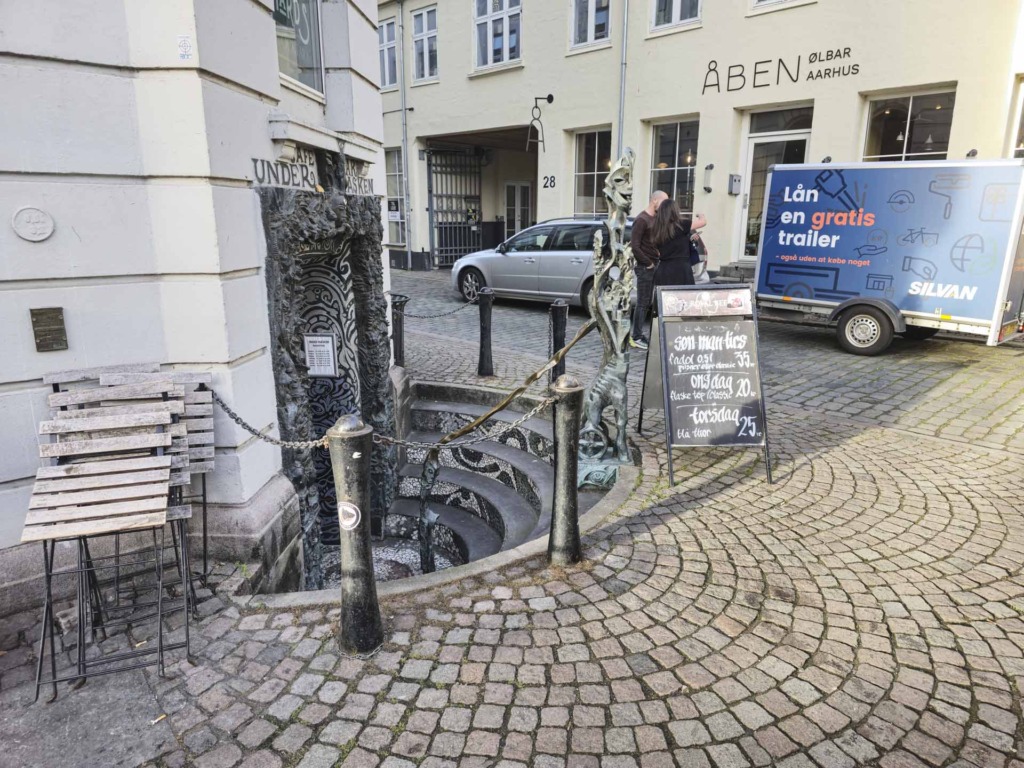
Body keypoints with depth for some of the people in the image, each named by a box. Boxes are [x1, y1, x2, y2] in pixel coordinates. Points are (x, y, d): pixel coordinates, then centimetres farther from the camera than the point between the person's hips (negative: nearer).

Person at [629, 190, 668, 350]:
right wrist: (648, 263, -13)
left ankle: (637, 334, 18)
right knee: (642, 303, -4)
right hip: (645, 267, -8)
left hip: (654, 266, 8)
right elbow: (634, 246, -17)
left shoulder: (655, 219, 14)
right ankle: (636, 337, 2)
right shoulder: (641, 220, -11)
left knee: (646, 302, 10)